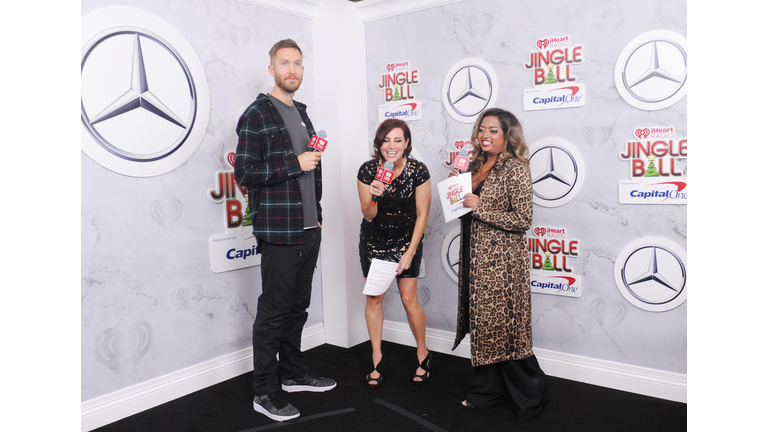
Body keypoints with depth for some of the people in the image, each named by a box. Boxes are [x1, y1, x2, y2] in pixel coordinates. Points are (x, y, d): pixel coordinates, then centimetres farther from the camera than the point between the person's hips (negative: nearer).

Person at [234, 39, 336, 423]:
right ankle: (264, 393, 14)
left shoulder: (301, 113, 17)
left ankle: (294, 374, 32)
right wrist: (295, 163, -17)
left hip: (308, 231, 8)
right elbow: (245, 173, -16)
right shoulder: (257, 115, -8)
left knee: (298, 306, 17)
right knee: (273, 312, 0)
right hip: (279, 233, -8)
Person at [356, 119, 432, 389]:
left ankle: (423, 353, 23)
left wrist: (410, 253, -10)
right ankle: (377, 359, 22)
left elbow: (422, 215, -9)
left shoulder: (418, 171, -17)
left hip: (406, 240, -1)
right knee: (374, 298, 6)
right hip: (373, 242, 2)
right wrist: (372, 197, -32)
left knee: (409, 299, -2)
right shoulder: (367, 170, -14)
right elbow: (369, 216, -10)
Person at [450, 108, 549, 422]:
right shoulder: (475, 167, 11)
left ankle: (532, 396, 19)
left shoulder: (515, 169, -11)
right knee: (481, 325, 14)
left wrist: (480, 208, -19)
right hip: (475, 258, 8)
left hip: (501, 261, -7)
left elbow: (523, 220, -16)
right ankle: (489, 390, 30)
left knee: (505, 328, 0)